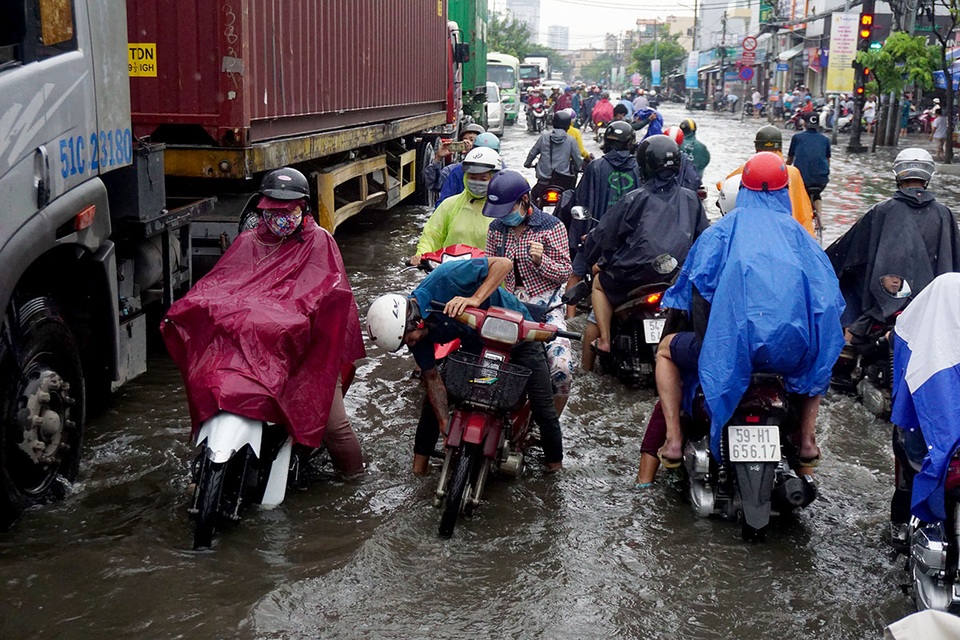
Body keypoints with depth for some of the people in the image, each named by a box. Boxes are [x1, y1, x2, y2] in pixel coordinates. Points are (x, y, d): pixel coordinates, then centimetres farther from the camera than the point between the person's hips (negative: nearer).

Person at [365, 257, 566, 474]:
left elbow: (504, 263, -34)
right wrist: (445, 424, -19)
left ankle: (554, 462, 20)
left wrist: (476, 298, -46)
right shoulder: (418, 335, -18)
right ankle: (420, 462, 15)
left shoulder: (445, 278, -36)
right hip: (476, 345, 5)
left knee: (543, 408, -4)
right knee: (434, 402, 0)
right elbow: (432, 377, -11)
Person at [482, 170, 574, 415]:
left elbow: (564, 272, -2)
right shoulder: (496, 228, 9)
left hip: (545, 307, -4)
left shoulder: (552, 226, -4)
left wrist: (541, 260, -21)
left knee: (561, 367, -23)